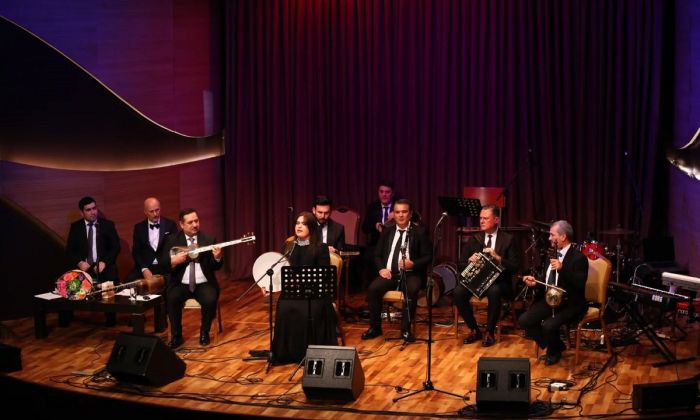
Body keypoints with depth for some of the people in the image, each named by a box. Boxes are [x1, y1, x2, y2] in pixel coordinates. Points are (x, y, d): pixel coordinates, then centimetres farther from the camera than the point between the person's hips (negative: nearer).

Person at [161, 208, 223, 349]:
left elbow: (215, 267, 0)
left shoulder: (209, 240, 2)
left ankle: (204, 332, -3)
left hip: (203, 284, 0)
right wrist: (174, 261, -22)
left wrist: (217, 257, -23)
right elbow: (163, 264, -1)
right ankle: (176, 336, -11)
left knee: (210, 300, -30)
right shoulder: (172, 240, 2)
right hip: (181, 284, 0)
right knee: (171, 298, -30)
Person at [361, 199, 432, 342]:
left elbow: (428, 257, 0)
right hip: (389, 273, 3)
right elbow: (377, 254, 16)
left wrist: (413, 264, -18)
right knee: (373, 288, -25)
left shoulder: (419, 232, 4)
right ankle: (375, 327, -10)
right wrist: (381, 268, -4)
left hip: (410, 274, -3)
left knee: (411, 290, -35)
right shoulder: (387, 231, 14)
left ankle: (406, 329, -19)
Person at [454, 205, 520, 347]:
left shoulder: (508, 239, 1)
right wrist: (470, 261, -13)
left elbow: (515, 267, -6)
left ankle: (489, 332, -18)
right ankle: (474, 330, -6)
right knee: (458, 292, -26)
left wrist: (498, 258, -21)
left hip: (498, 281, -3)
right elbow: (462, 264, 10)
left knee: (494, 291, -38)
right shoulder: (474, 239, 10)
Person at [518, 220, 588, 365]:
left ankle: (554, 352, 4)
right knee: (524, 321, -9)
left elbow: (580, 285, -25)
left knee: (548, 325, -30)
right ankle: (556, 345, 10)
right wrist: (536, 282, 1)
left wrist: (562, 268, -33)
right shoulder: (553, 254, 11)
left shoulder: (579, 258, -13)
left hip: (569, 304, -8)